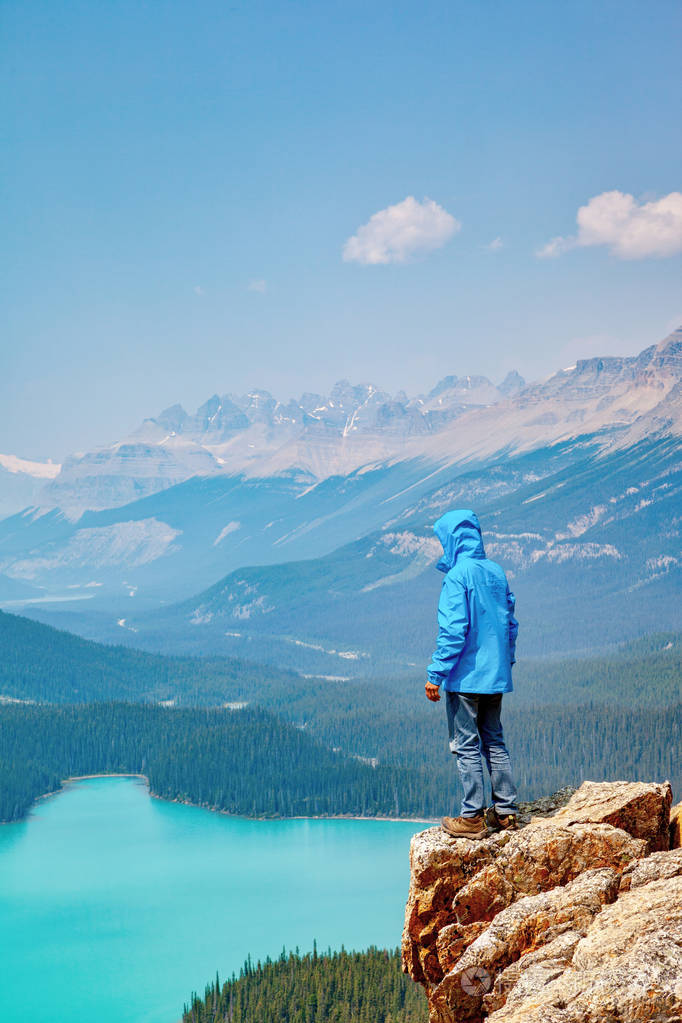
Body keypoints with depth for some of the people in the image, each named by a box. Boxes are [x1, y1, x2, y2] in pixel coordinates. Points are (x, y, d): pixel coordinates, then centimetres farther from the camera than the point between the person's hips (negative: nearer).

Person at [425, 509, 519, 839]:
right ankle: (506, 812, 16)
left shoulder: (458, 575, -14)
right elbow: (511, 624, 14)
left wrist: (435, 675, -14)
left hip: (465, 676, -7)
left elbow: (453, 631, -19)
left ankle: (472, 818, 2)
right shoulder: (497, 572, 8)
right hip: (496, 675, 7)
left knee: (467, 745, -1)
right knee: (494, 741, 14)